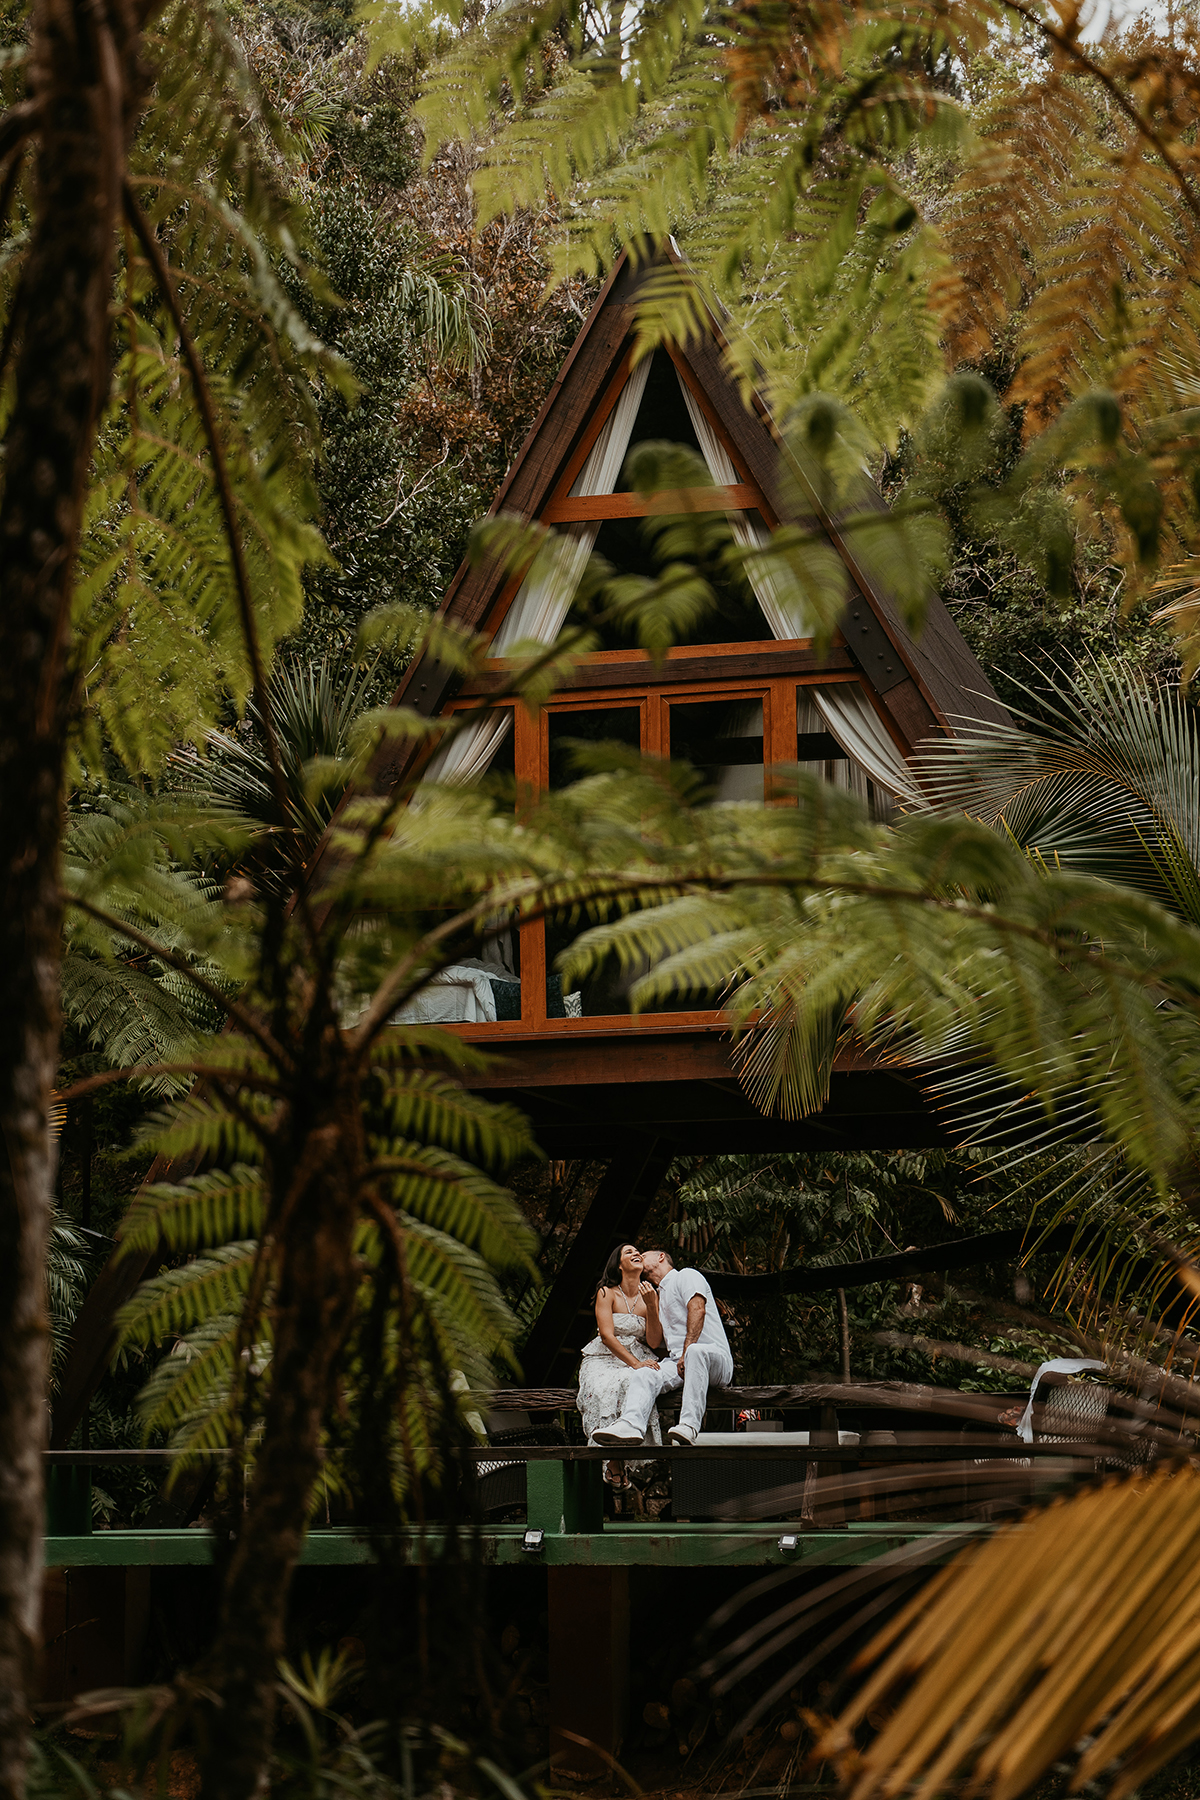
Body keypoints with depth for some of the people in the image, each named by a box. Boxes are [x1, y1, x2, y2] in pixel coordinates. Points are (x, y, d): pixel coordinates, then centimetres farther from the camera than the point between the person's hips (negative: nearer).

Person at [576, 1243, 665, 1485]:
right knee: (605, 1389, -36)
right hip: (604, 1359, -1)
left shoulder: (650, 1295, 9)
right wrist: (635, 1363, -20)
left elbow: (654, 1340, 2)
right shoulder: (607, 1293, 0)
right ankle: (614, 1463, -30)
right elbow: (607, 1335, -10)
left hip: (639, 1360, 1)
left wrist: (651, 1305, -11)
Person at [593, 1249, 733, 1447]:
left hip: (716, 1359, -6)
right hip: (677, 1360, 6)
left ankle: (689, 1426, -50)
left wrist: (686, 1353, -19)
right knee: (643, 1374, -23)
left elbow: (697, 1310, -10)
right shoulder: (659, 1296, 33)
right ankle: (631, 1424, -51)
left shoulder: (686, 1276, 7)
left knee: (696, 1352, -42)